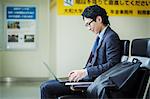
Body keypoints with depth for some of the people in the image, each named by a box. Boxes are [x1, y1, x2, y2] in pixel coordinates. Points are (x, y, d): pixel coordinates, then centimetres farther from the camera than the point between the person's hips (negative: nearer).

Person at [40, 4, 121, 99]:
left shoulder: (111, 37, -12)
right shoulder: (100, 37, 18)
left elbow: (112, 64, -20)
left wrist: (86, 72, -21)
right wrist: (81, 72, 3)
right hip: (87, 78, 10)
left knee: (47, 88, -16)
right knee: (45, 86, 3)